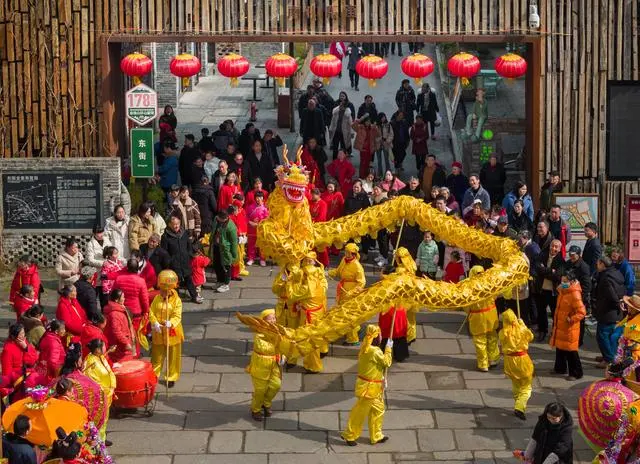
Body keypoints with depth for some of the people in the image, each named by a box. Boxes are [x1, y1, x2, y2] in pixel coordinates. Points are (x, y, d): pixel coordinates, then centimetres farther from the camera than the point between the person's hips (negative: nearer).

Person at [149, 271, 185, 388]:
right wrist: (155, 323, -21)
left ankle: (172, 377, 21)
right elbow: (151, 312, -5)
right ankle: (154, 375, 31)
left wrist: (170, 323, -38)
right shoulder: (157, 299, -1)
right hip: (158, 333, 3)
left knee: (173, 356, 8)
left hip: (172, 333, -3)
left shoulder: (176, 300, -13)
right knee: (157, 355, 16)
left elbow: (177, 316, -19)